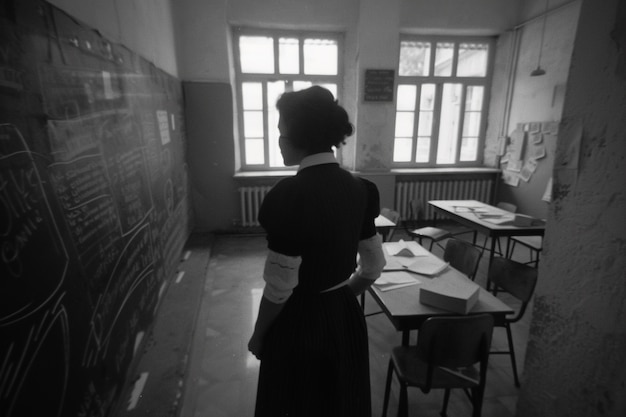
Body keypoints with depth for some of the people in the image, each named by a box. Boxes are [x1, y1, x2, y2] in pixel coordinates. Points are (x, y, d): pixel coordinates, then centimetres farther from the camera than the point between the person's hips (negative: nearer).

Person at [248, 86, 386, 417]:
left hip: (299, 324, -5)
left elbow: (280, 288, -20)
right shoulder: (358, 189, -5)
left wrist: (258, 335, -2)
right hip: (346, 317, 6)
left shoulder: (290, 194, -25)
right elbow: (373, 267, 2)